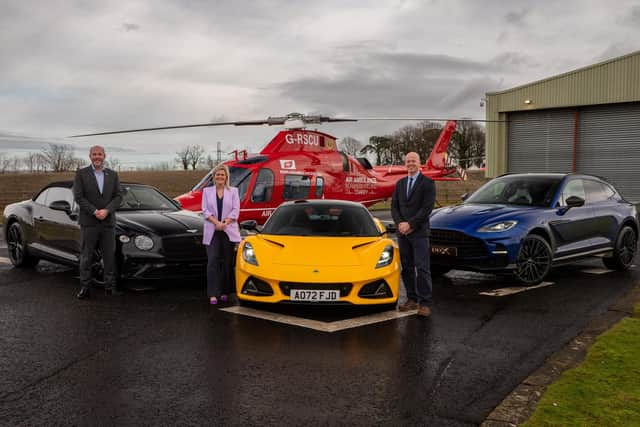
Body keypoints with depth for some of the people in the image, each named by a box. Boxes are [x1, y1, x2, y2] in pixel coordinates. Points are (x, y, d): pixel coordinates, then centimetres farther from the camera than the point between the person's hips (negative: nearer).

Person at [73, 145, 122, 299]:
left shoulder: (113, 175, 10)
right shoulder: (81, 174, 0)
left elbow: (118, 196, 3)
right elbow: (78, 197, -7)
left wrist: (106, 211, -13)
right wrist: (95, 212, -15)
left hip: (108, 222, 3)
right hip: (88, 223, -3)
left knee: (109, 256, 5)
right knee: (86, 257, 3)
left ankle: (110, 286, 12)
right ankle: (85, 287, 9)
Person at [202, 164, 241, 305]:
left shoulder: (233, 191, 8)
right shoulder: (207, 191, 10)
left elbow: (235, 210, -1)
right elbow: (205, 210, 1)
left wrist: (225, 223, -14)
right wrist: (216, 222, -14)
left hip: (229, 231, 0)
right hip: (212, 232, 0)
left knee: (227, 262, 3)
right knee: (213, 262, -7)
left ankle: (225, 292, 12)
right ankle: (213, 294, -8)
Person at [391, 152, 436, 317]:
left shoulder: (427, 183, -3)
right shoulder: (400, 184, 15)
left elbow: (427, 208, -10)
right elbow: (394, 206, 11)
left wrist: (410, 224, -14)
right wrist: (400, 223, -6)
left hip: (419, 233, -5)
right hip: (402, 233, 6)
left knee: (422, 269, -6)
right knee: (407, 268, 8)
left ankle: (425, 303, -4)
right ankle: (412, 299, 16)